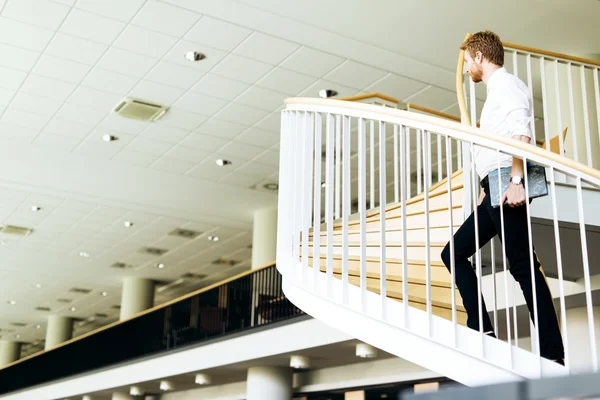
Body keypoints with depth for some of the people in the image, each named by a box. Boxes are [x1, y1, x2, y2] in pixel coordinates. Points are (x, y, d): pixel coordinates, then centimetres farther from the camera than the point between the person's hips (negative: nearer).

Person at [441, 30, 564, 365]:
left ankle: (553, 355, -8)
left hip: (506, 187, -10)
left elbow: (521, 134, -19)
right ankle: (481, 329, 6)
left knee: (524, 267, -11)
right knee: (454, 252, 10)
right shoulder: (496, 91, 25)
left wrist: (516, 181, -29)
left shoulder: (507, 84, -4)